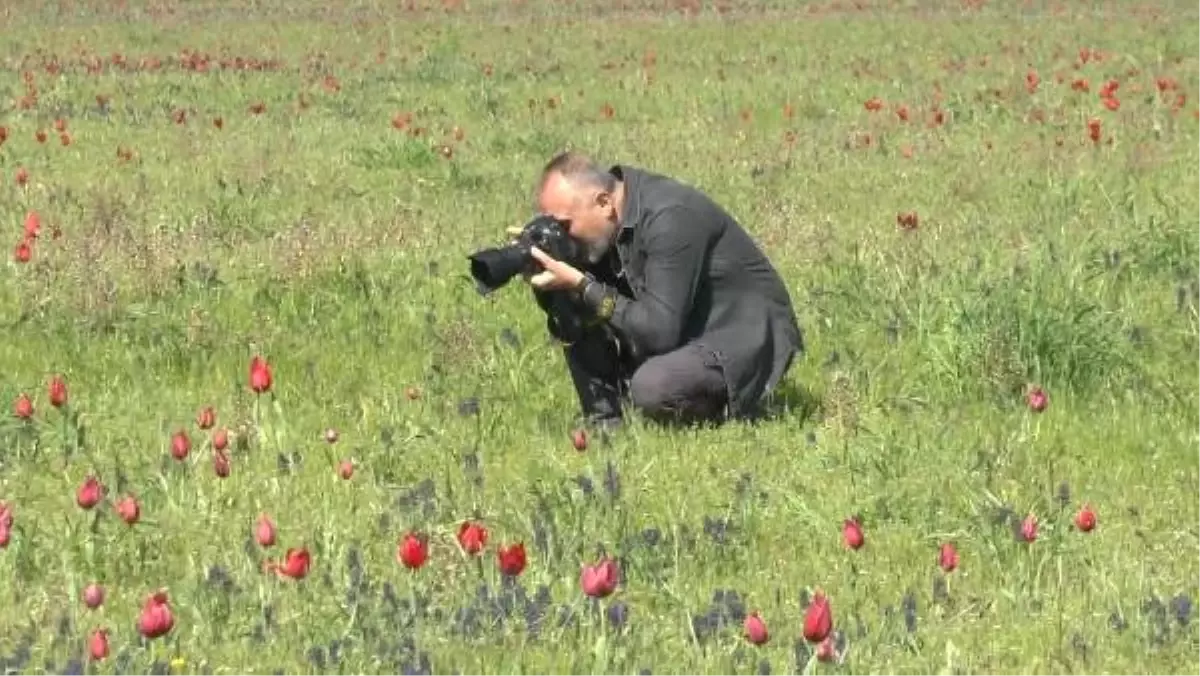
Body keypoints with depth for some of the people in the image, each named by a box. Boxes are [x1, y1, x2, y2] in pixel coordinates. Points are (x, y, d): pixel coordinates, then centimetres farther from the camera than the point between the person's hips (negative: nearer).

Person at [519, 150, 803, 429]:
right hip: (684, 329, 8)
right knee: (574, 320, -7)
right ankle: (605, 426, 2)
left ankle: (729, 408, -4)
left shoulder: (671, 217, -27)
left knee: (652, 388, -33)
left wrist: (582, 286, -30)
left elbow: (660, 332, -31)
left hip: (745, 337, -8)